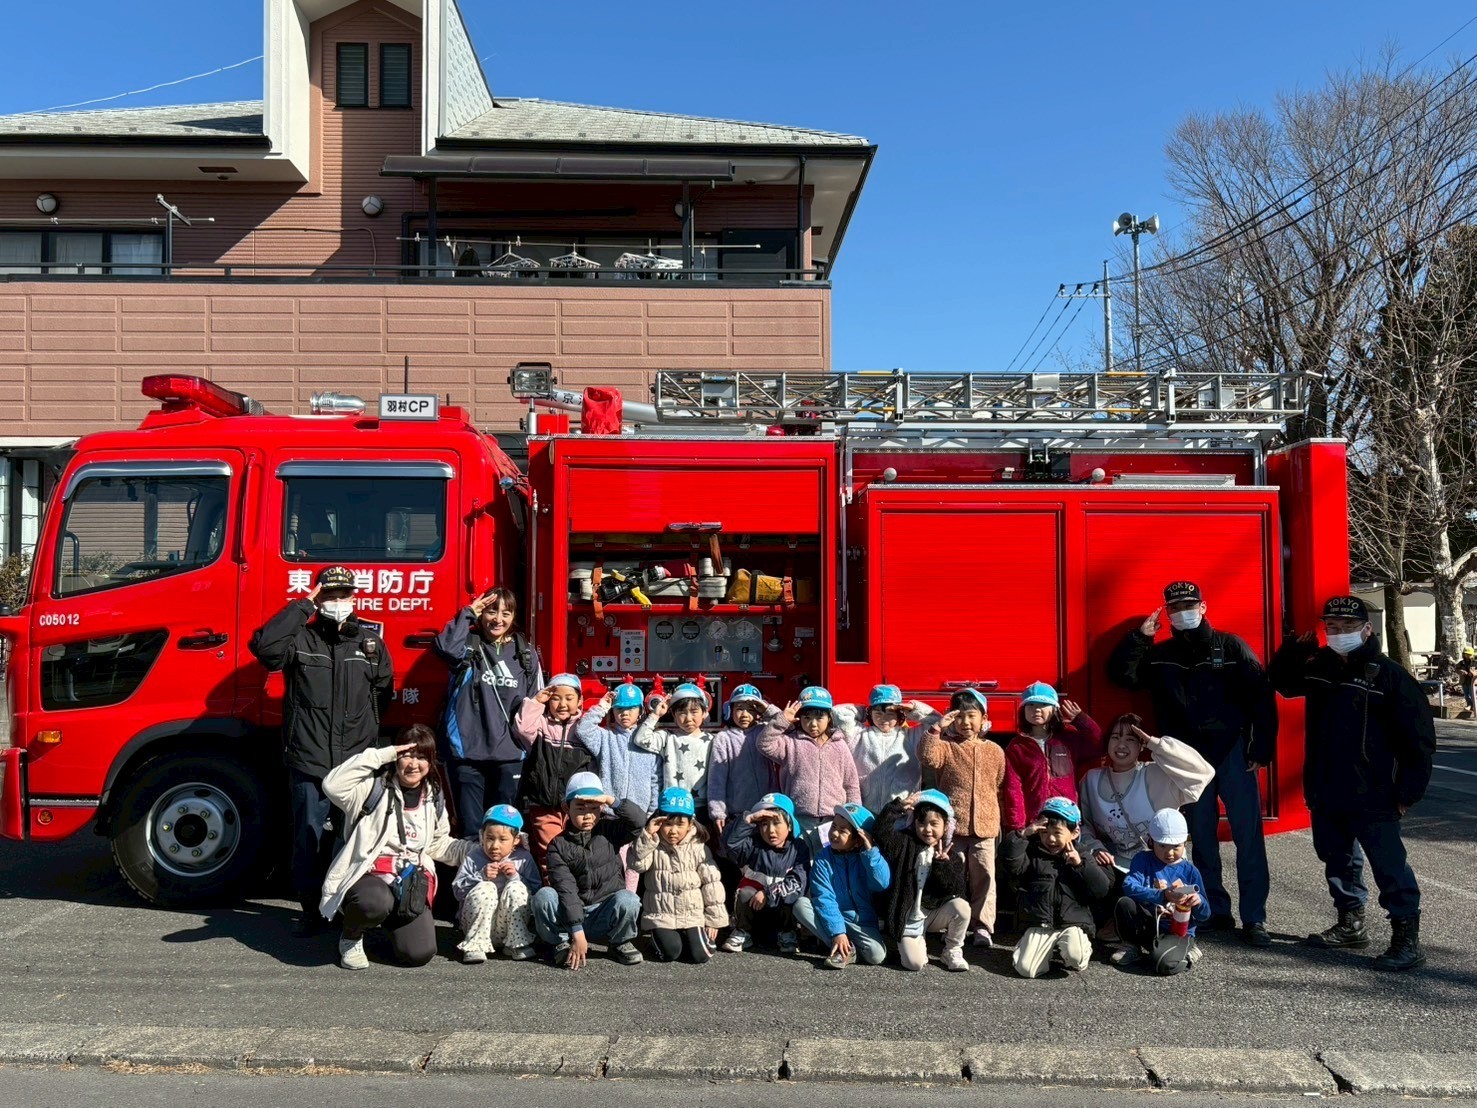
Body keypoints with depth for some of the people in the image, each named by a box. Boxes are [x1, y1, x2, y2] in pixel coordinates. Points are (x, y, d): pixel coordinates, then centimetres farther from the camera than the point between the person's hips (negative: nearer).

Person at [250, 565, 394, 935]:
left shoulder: (371, 643, 10)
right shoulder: (300, 638, 3)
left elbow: (382, 692, 17)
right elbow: (264, 646, -17)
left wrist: (361, 725, 11)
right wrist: (302, 607, -11)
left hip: (357, 762, 2)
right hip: (308, 761, -1)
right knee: (309, 837, 5)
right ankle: (312, 908, 17)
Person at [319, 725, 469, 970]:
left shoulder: (434, 800, 13)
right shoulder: (375, 787, -5)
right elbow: (333, 785, -23)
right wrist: (381, 755, -21)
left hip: (412, 883, 5)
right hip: (368, 874, -4)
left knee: (419, 954, -15)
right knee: (375, 904, -41)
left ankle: (391, 924, 22)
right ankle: (351, 939, -2)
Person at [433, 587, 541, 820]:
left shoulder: (526, 654, 8)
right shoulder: (468, 646, 1)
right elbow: (444, 647, -23)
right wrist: (468, 613, -11)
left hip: (509, 756, 2)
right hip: (468, 752, -2)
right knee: (471, 828, 5)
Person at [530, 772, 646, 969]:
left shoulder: (609, 830, 2)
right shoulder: (559, 845, -4)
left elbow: (639, 820, -16)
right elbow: (566, 889, -15)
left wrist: (611, 800, -26)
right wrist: (577, 932, -24)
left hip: (606, 914, 1)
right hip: (570, 914, 0)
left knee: (628, 900, -31)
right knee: (543, 896, -28)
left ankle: (620, 943, -1)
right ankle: (563, 944, -6)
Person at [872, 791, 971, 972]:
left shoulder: (947, 854, 0)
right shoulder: (905, 843, -6)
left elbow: (957, 889, -8)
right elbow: (880, 831, -23)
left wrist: (943, 863, -21)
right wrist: (899, 806, -25)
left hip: (934, 913, 3)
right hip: (908, 919, -3)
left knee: (961, 907, -25)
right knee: (915, 962, -20)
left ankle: (952, 951, 1)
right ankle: (920, 942, 17)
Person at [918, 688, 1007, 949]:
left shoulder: (995, 751, 9)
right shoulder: (947, 746, 3)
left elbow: (1000, 788, 14)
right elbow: (927, 756, -19)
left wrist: (999, 821, 13)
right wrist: (937, 728, -22)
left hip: (985, 827, 2)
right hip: (952, 826, -1)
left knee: (984, 877, 2)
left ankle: (983, 927, 11)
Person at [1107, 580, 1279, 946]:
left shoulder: (1230, 646, 1)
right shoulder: (1160, 655, 10)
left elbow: (1261, 697, -2)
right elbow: (1121, 674, 2)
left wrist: (1260, 749, -7)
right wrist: (1140, 637, -6)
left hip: (1233, 751, -3)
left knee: (1248, 835, -5)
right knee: (1202, 837, 9)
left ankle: (1254, 918, 0)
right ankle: (1216, 911, 18)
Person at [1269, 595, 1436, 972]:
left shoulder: (1389, 675, -12)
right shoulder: (1318, 667, 6)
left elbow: (1420, 738, -11)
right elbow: (1282, 682, 25)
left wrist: (1408, 791, -12)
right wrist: (1294, 648, 5)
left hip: (1372, 797, -7)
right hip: (1326, 795, 7)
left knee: (1390, 868, -4)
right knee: (1337, 860, 19)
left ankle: (1407, 938, 6)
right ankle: (1350, 925, 35)